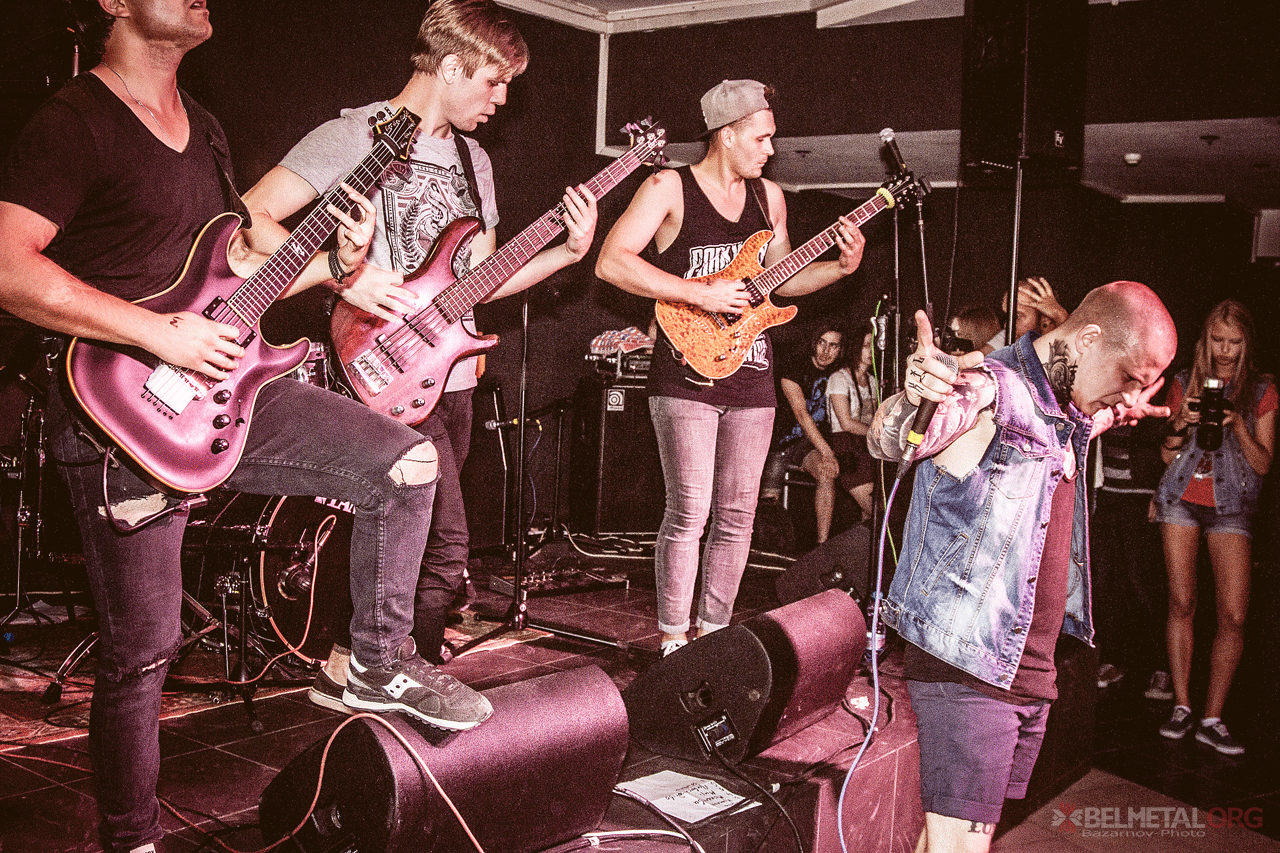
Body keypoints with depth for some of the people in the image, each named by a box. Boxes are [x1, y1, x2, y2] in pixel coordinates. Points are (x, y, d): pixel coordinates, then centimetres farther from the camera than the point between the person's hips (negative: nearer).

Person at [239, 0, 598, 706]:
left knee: (414, 538, 12)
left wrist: (568, 251, 5)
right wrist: (344, 276, -22)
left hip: (452, 375, 8)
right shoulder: (354, 136, -6)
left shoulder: (472, 159, 18)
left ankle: (352, 669, 27)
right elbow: (251, 218, -12)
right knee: (445, 546, -13)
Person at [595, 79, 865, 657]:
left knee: (737, 514, 7)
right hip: (687, 374, -6)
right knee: (689, 512, -8)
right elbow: (611, 262, -15)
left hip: (750, 378, 6)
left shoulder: (769, 195, 15)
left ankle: (712, 634, 21)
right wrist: (701, 293, -18)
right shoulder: (669, 188, -4)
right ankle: (672, 642, 5)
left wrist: (842, 267, 6)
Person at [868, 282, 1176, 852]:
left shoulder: (1068, 411, 12)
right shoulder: (991, 391, -16)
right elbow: (885, 443, -32)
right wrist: (909, 397, -52)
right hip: (966, 670, -9)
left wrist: (1113, 414, 29)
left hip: (1031, 672, 9)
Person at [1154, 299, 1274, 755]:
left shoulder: (1262, 392, 3)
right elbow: (1167, 458, 9)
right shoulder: (1185, 383, 7)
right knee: (1181, 603, 1)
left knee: (1234, 616, -9)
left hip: (1231, 506, -1)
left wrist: (1238, 426, -15)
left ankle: (1212, 718, 0)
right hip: (1181, 498, 1)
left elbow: (1263, 464, 1)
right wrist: (1180, 425, -11)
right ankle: (1181, 706, 11)